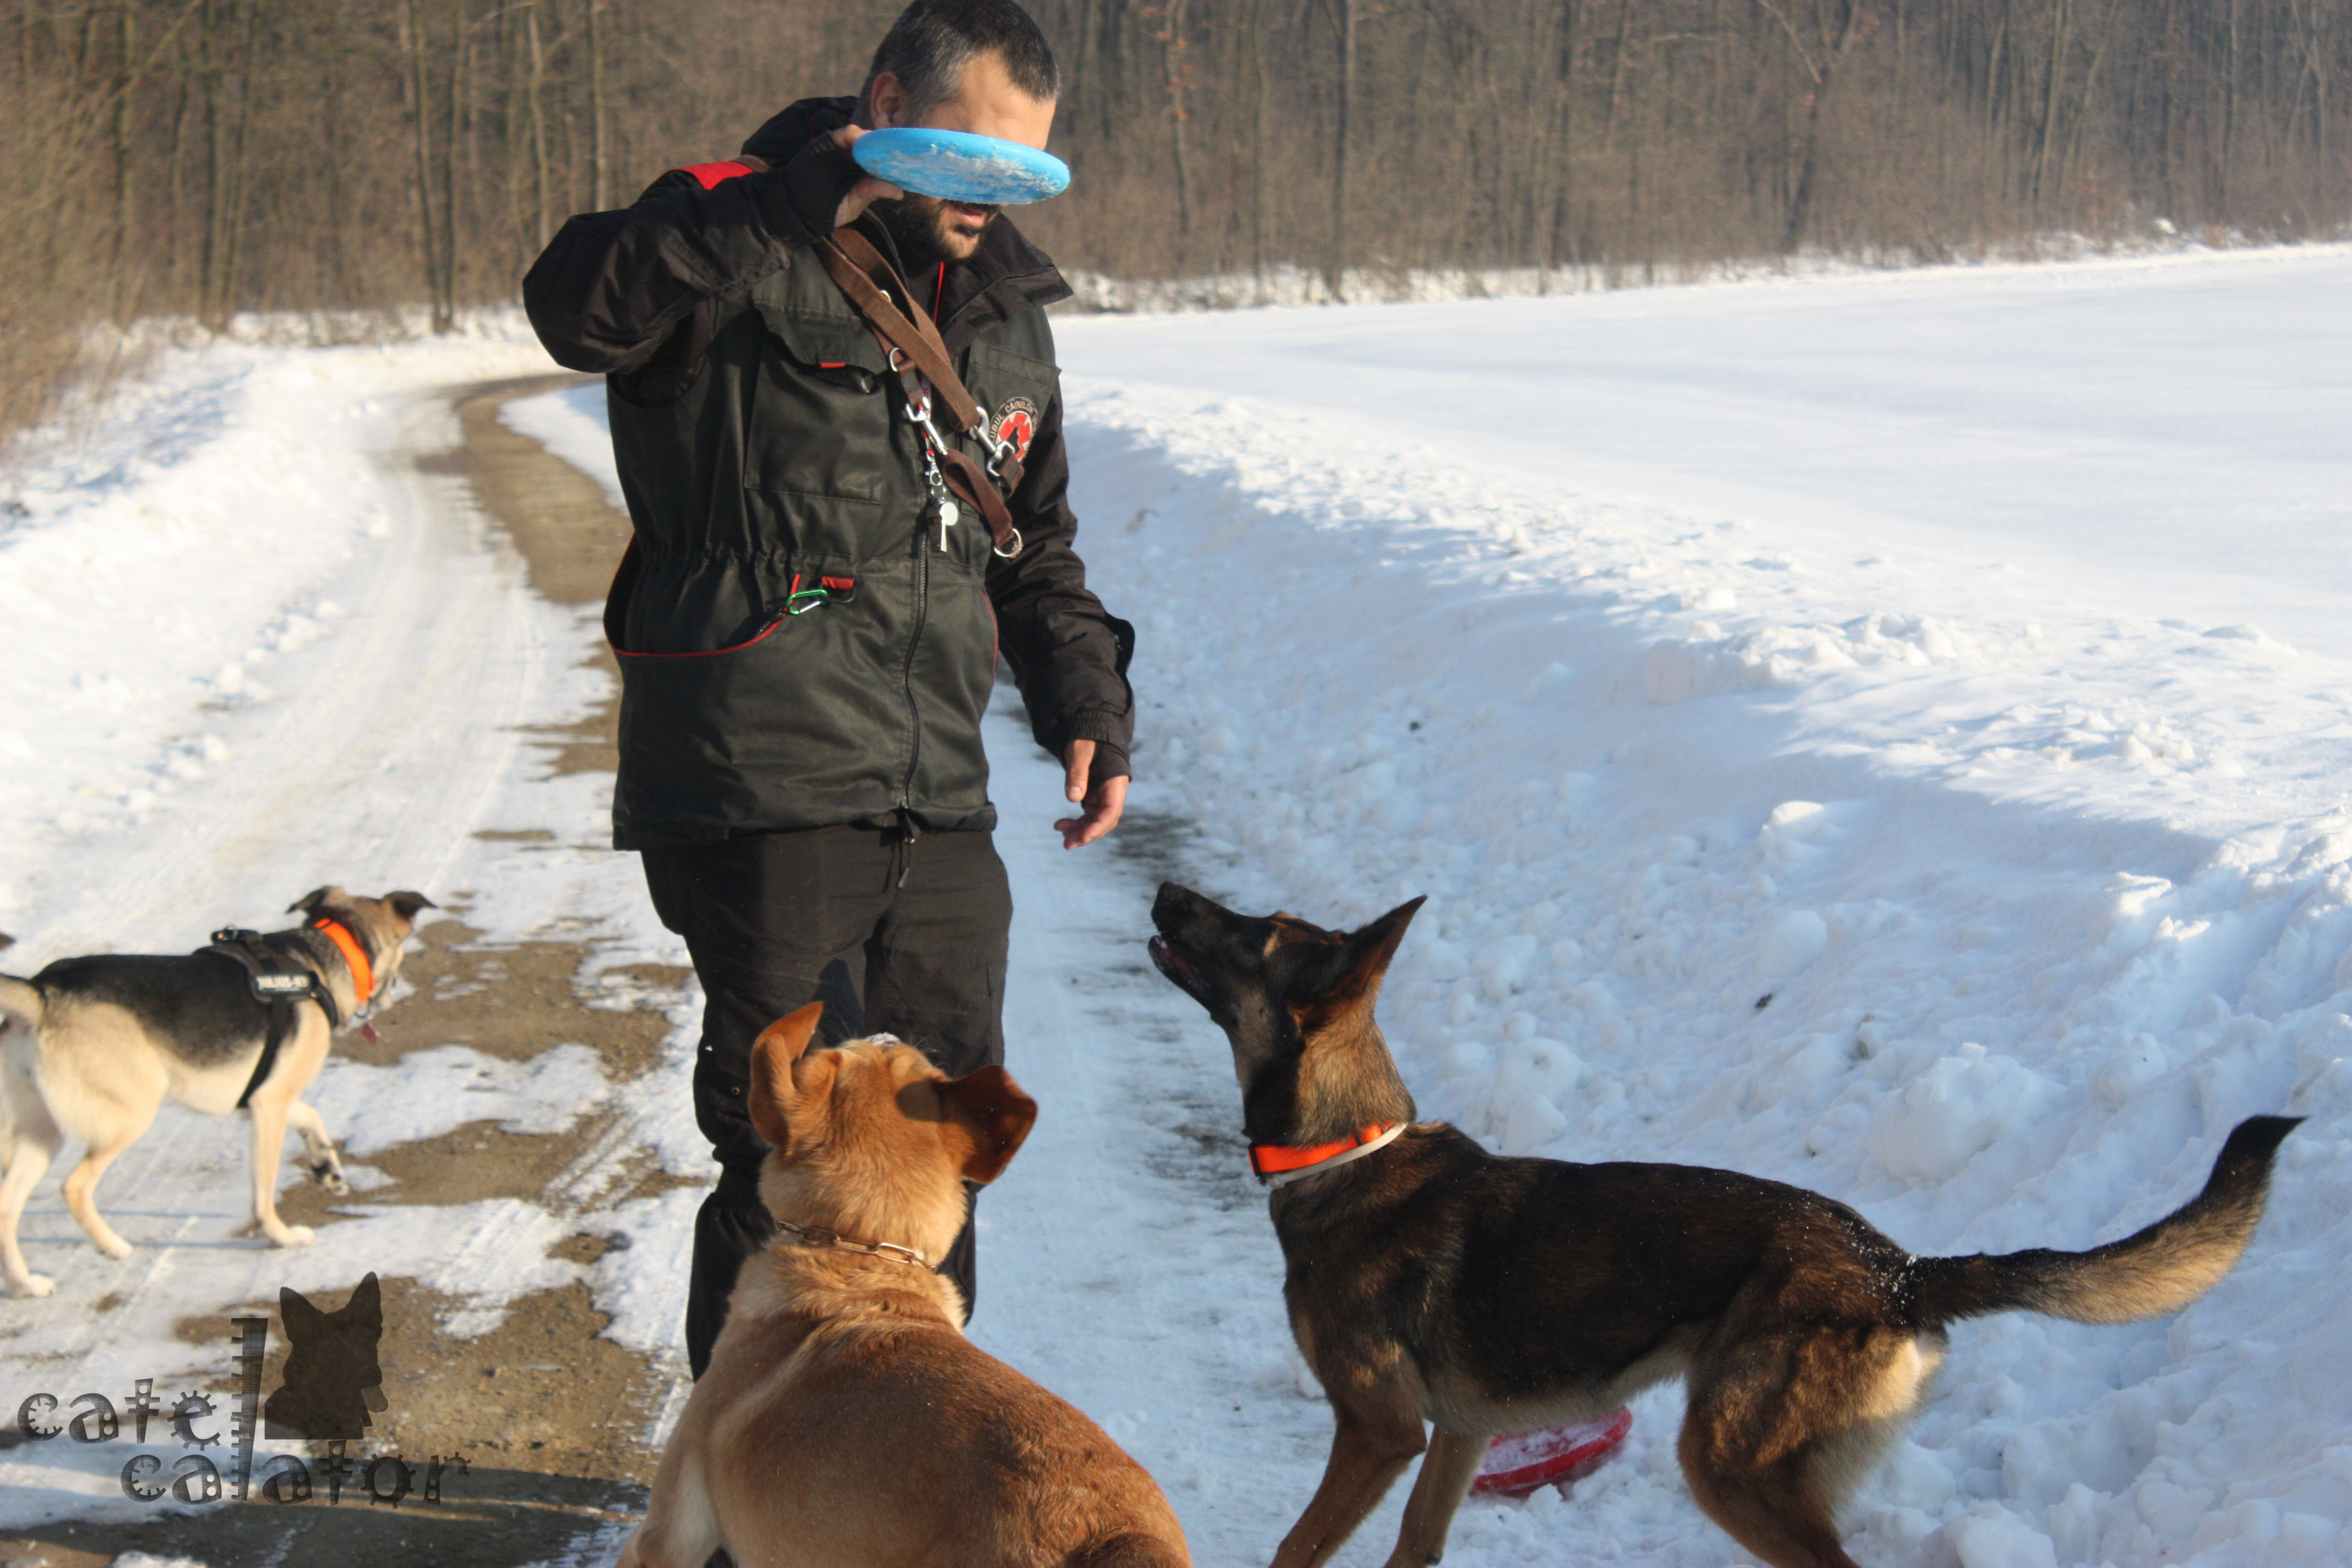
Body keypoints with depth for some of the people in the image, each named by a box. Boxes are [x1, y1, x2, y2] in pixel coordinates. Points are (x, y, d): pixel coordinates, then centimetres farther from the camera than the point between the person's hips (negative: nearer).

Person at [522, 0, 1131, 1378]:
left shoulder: (1006, 312, 17)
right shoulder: (750, 253, -6)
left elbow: (1035, 549, 27)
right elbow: (577, 308, -27)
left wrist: (1087, 701, 12)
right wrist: (795, 206, -31)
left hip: (937, 807, 7)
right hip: (760, 794, -7)